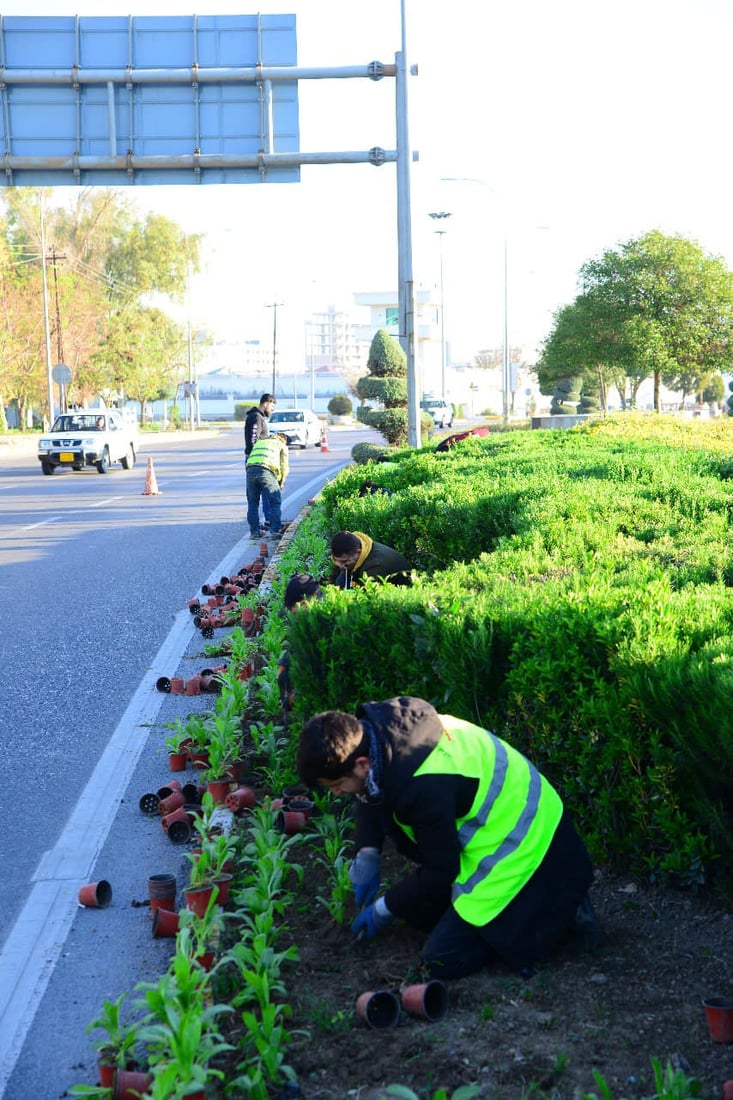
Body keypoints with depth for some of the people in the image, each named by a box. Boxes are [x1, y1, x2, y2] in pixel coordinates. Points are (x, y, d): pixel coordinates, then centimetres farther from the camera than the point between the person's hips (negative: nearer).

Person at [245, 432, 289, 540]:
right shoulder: (282, 446, 25)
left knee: (252, 503, 16)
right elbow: (284, 467, 17)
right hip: (266, 471, -4)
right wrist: (281, 482, 32)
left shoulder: (258, 442, 37)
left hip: (250, 470, 4)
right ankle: (275, 530, 1)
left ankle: (254, 531, 17)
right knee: (275, 502, 6)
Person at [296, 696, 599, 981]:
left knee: (444, 959, -10)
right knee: (418, 910, 13)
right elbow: (373, 792, 13)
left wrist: (385, 908, -5)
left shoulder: (425, 787, -35)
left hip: (521, 843, -10)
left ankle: (561, 910, 0)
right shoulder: (373, 725, -10)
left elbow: (440, 870, -20)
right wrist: (367, 852, 1)